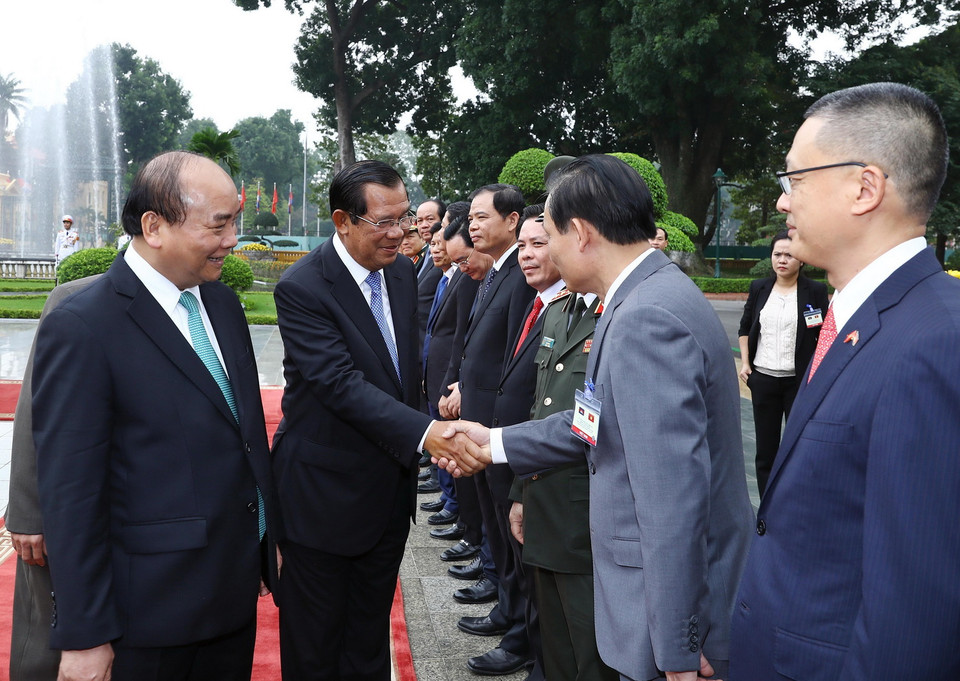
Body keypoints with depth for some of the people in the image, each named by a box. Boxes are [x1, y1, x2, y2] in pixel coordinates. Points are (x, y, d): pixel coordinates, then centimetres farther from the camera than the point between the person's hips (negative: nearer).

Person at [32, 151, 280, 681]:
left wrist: (269, 536, 15)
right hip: (153, 601, -6)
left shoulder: (223, 303, 6)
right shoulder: (81, 328, -17)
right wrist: (83, 638, -14)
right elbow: (69, 492, -16)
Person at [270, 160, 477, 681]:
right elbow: (342, 384, -29)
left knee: (370, 639, 21)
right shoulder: (301, 288, -21)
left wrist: (410, 457, 11)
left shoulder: (402, 271, 3)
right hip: (323, 494, -6)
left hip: (390, 488, 7)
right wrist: (424, 432, -39)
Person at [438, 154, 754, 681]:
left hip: (676, 597, -9)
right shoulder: (652, 294, 5)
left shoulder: (646, 320, -26)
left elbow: (673, 500, -29)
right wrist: (496, 443, 15)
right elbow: (603, 421, 12)